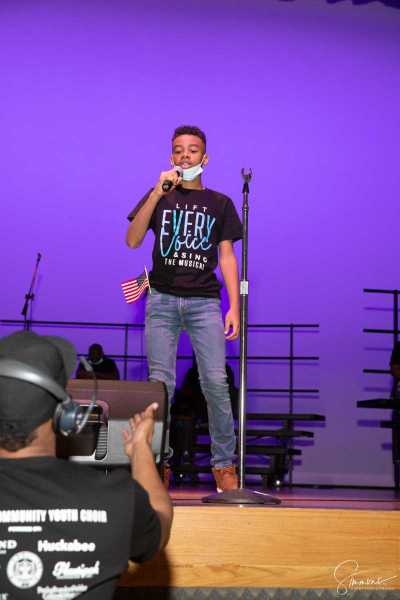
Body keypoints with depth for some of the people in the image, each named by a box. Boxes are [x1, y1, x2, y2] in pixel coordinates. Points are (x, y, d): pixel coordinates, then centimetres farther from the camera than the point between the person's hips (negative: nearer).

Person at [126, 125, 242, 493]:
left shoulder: (219, 203, 13)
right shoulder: (159, 196, 12)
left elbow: (227, 258, 9)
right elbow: (132, 241, -3)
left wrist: (235, 307, -1)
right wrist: (158, 194, -11)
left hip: (204, 300, 0)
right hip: (162, 299, 1)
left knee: (216, 383, -10)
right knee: (161, 384, -4)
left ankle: (224, 465, -3)